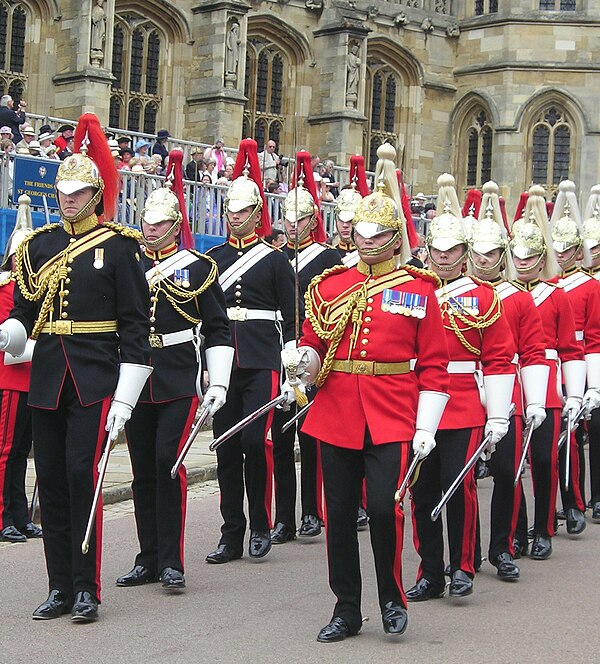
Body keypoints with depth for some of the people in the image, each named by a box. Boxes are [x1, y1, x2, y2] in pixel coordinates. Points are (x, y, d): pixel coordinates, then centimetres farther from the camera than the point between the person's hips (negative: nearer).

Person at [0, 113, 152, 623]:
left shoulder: (118, 246, -2)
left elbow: (136, 325, -5)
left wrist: (125, 399, -11)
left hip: (95, 380, -5)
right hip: (47, 379, 5)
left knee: (82, 474, -8)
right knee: (50, 479, 6)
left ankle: (86, 589, 4)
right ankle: (60, 587, 16)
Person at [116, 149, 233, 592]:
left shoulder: (198, 268, 1)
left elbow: (219, 330, 3)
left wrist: (219, 383, -4)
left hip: (179, 380, -4)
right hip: (136, 378, 4)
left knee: (168, 462, -11)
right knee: (143, 469, 8)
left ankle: (172, 562, -3)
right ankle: (149, 559, 17)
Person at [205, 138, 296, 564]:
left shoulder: (274, 259, 2)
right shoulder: (213, 258, 11)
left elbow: (290, 318, 1)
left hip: (262, 366, -4)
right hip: (223, 366, 4)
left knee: (256, 441, -10)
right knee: (227, 449, 4)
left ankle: (261, 527, 6)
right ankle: (231, 535, 11)